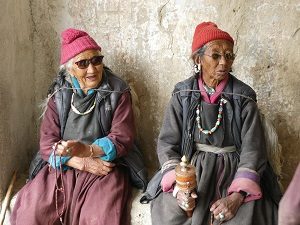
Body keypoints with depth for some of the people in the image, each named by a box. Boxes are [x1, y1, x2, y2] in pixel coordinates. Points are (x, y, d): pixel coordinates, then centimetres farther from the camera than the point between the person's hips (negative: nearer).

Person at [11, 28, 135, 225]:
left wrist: (86, 150, -27)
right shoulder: (59, 93, 3)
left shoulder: (118, 91, -3)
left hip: (106, 169, -2)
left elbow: (122, 139, -9)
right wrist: (84, 163, -16)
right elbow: (47, 143, -1)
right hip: (63, 168, 2)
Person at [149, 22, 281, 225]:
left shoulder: (244, 96, -1)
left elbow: (252, 149, -6)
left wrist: (237, 196, -20)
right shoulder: (183, 94, 2)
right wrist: (177, 185, -17)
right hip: (190, 168, 1)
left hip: (233, 171, 0)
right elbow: (167, 143, 0)